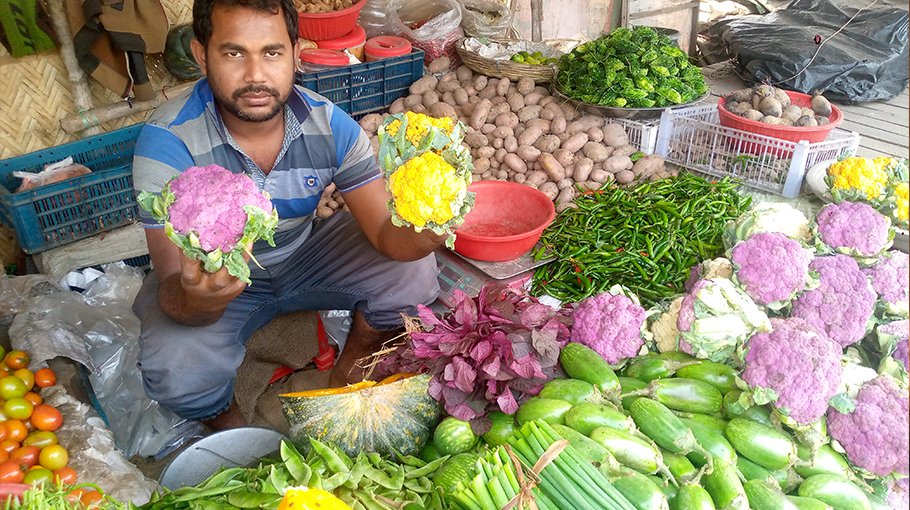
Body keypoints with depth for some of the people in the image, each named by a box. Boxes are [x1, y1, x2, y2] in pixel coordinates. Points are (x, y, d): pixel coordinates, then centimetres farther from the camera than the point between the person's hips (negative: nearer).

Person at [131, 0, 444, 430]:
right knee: (177, 373, -30)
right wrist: (200, 298, -56)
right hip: (214, 280, -2)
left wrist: (419, 234, -45)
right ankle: (224, 420, 10)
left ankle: (351, 370, 12)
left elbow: (386, 233, -20)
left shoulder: (329, 125, -19)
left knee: (411, 269, -17)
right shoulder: (168, 142, -28)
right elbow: (173, 293, -31)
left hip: (305, 257, 3)